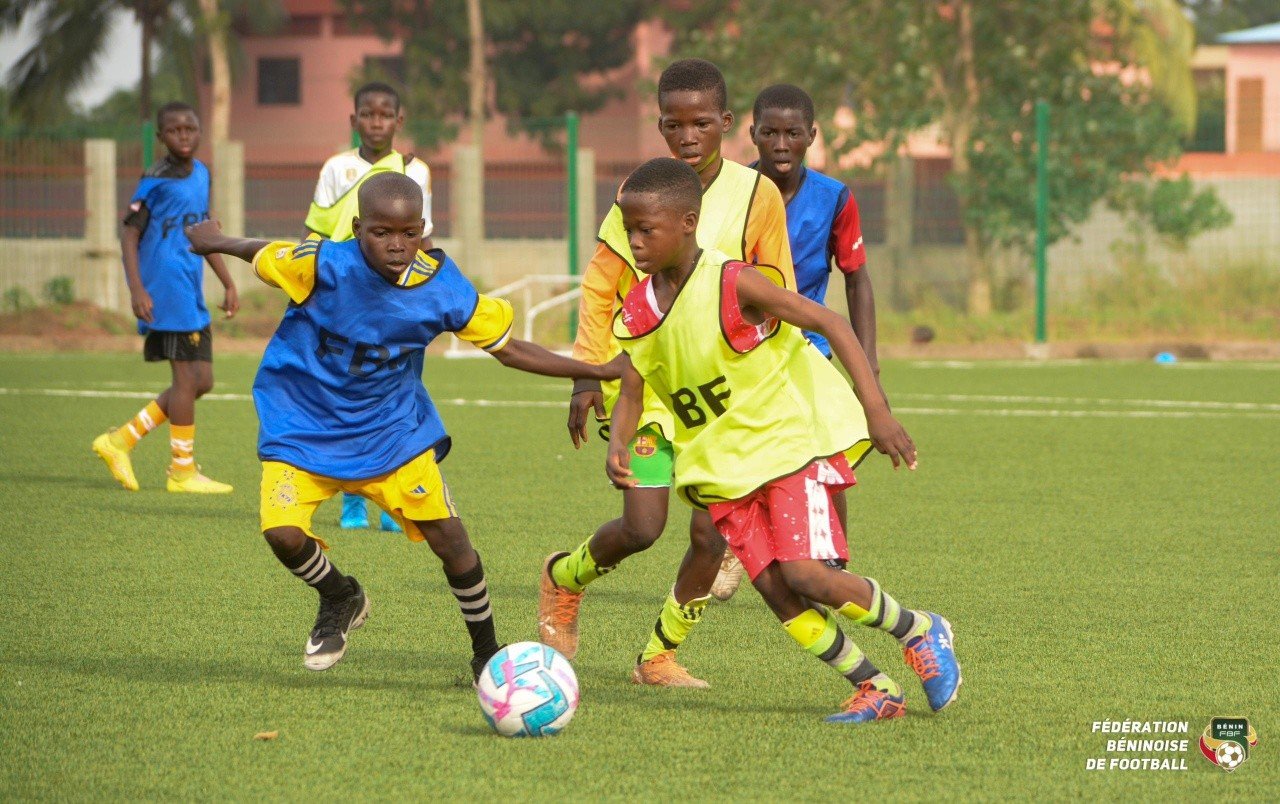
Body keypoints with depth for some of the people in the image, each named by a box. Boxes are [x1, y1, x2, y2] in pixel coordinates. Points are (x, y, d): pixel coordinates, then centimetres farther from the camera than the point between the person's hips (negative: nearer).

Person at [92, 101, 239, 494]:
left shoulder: (200, 173, 15)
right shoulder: (156, 180, -9)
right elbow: (129, 233, -10)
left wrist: (228, 283, 23)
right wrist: (137, 289, -19)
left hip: (191, 293, 9)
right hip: (166, 289, -9)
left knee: (201, 382, 9)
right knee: (188, 377, -7)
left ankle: (120, 441, 16)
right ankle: (183, 471, 2)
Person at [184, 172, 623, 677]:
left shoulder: (443, 290, -17)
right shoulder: (322, 265, -26)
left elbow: (509, 349, -4)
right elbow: (264, 256, -5)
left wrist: (597, 371, -7)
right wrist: (218, 242, 14)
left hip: (391, 431, 2)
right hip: (302, 426, -1)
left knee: (448, 537, -2)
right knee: (283, 532, -19)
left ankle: (487, 653, 22)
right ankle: (340, 600, 16)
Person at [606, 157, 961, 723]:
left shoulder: (733, 284, -21)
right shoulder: (639, 311, -2)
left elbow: (830, 324, -20)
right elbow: (632, 392, 4)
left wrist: (876, 409, -28)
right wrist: (617, 446, -19)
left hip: (791, 438, -6)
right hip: (721, 463, 6)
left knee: (805, 573, -19)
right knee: (775, 590, -5)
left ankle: (920, 632, 5)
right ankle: (874, 689, 8)